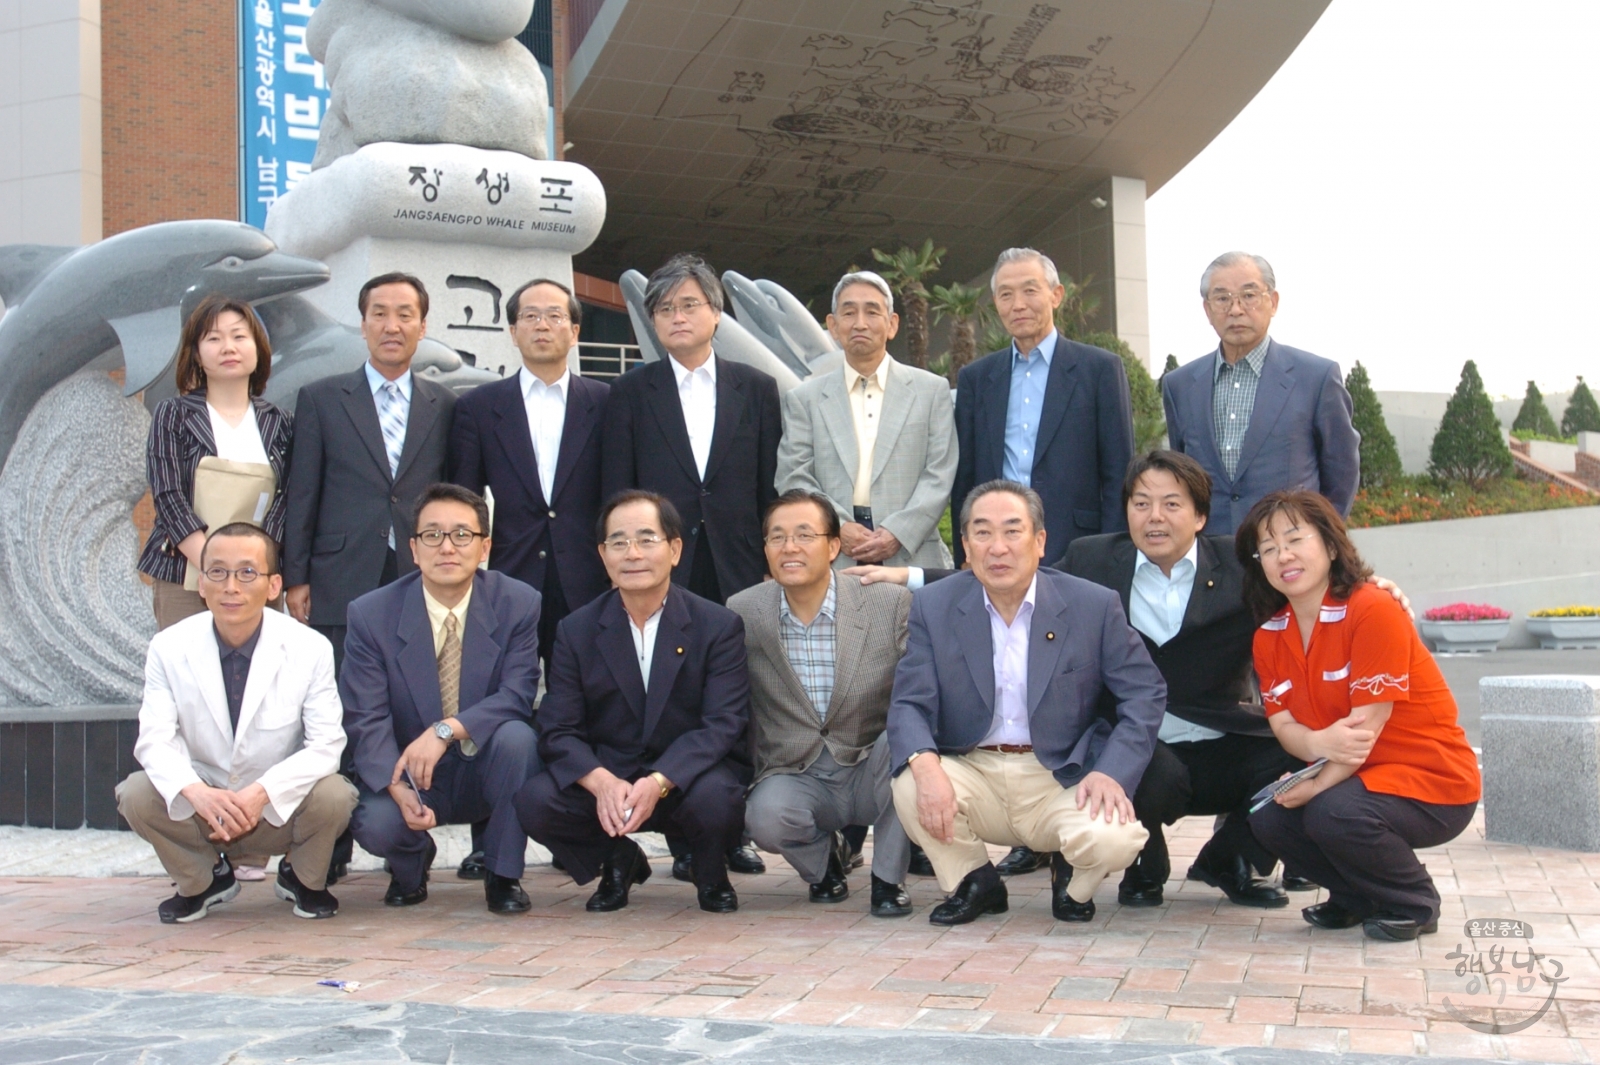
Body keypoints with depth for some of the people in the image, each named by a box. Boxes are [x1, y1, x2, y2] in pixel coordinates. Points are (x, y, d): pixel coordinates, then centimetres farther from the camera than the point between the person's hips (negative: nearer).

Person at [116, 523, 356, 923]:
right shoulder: (168, 648, -9)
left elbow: (326, 744, -17)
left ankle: (303, 879, 6)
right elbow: (155, 740, -15)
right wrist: (196, 792, -37)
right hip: (202, 807, 2)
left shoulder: (310, 649, -14)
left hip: (281, 805, -1)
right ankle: (202, 880, 7)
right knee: (136, 796, -25)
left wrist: (261, 793, -34)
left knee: (333, 797, -31)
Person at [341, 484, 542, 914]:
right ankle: (412, 863, 11)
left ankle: (503, 874, -9)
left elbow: (518, 696, -17)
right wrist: (398, 787, -31)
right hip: (409, 774, 0)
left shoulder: (519, 604, -8)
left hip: (485, 773, 0)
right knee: (373, 823, -30)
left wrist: (447, 730, -33)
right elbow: (364, 719, -13)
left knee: (517, 734, -32)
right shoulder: (371, 615, -9)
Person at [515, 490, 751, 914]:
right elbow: (557, 730, -5)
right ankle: (617, 861, 8)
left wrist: (659, 782, -31)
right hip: (605, 779, 2)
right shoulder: (576, 631, 1)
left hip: (687, 777, -2)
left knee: (715, 797, -35)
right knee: (535, 800, -25)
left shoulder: (719, 625, -5)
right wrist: (601, 782, -27)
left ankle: (711, 874, 3)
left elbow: (722, 724, -14)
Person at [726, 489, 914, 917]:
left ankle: (888, 878, -7)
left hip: (873, 773, 0)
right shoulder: (741, 613, -4)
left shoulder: (891, 604, -9)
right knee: (765, 814, -31)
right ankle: (825, 858, 7)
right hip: (795, 778, 1)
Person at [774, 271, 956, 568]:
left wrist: (898, 532, -10)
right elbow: (793, 478, 5)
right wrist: (837, 527, -11)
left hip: (911, 559, 0)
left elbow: (940, 474, 4)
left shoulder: (932, 390, 11)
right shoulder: (804, 398, 12)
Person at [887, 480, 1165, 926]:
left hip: (1061, 781, -1)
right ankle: (974, 883, 3)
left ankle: (1072, 880, 10)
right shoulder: (933, 606, -1)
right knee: (910, 788, -29)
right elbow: (910, 705, -6)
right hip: (972, 775, 1)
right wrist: (925, 766, -28)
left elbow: (1145, 694, 0)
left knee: (1112, 839, -30)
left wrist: (1111, 772, -16)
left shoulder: (1094, 606, -3)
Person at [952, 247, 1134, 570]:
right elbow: (964, 479, 12)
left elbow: (1118, 476, 0)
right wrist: (965, 561, 5)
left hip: (1075, 554, -2)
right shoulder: (975, 377, 12)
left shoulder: (1100, 368, 3)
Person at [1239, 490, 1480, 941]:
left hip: (1432, 778, -7)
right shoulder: (1269, 637, 1)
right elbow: (1283, 724, -5)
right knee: (1268, 817, -15)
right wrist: (1319, 743, -28)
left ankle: (1415, 905, -1)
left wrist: (1315, 786, -29)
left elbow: (1366, 725, -22)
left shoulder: (1373, 612, -20)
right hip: (1349, 777, 7)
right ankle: (1358, 898, 13)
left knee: (1335, 814, -31)